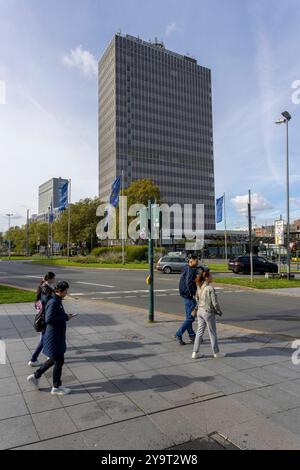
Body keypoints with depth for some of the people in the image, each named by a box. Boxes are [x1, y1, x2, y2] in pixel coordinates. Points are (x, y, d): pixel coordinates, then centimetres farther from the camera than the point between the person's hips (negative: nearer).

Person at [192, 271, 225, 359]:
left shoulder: (199, 287, 1)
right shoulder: (210, 288, -20)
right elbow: (215, 303, -17)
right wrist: (219, 312, -2)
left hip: (200, 311, 7)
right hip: (208, 313, -6)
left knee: (200, 332, 14)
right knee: (212, 333, 10)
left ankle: (195, 353, 19)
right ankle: (216, 352, 26)